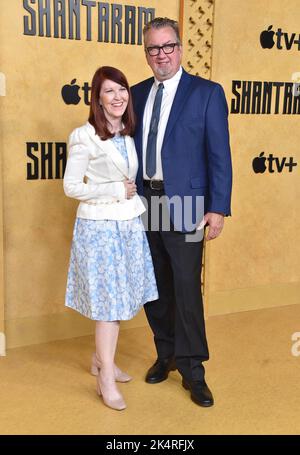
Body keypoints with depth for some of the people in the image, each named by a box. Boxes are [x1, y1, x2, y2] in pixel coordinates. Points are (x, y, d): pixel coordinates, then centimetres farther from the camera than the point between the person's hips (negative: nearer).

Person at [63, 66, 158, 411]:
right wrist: (116, 191, -13)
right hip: (99, 226, -6)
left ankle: (101, 359, 31)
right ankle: (106, 378, 10)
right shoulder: (84, 137, -11)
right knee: (107, 299, -2)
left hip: (129, 224, 7)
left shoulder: (129, 134, 10)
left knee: (121, 296, 12)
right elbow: (71, 186, -12)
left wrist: (133, 193, 4)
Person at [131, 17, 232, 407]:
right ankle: (166, 353, 32)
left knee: (186, 288, -1)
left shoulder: (207, 93, -3)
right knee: (154, 286, 13)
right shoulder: (137, 94, 11)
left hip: (183, 205, -5)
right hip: (143, 201, 5)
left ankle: (192, 368, 15)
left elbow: (219, 155, -6)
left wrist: (218, 209, -12)